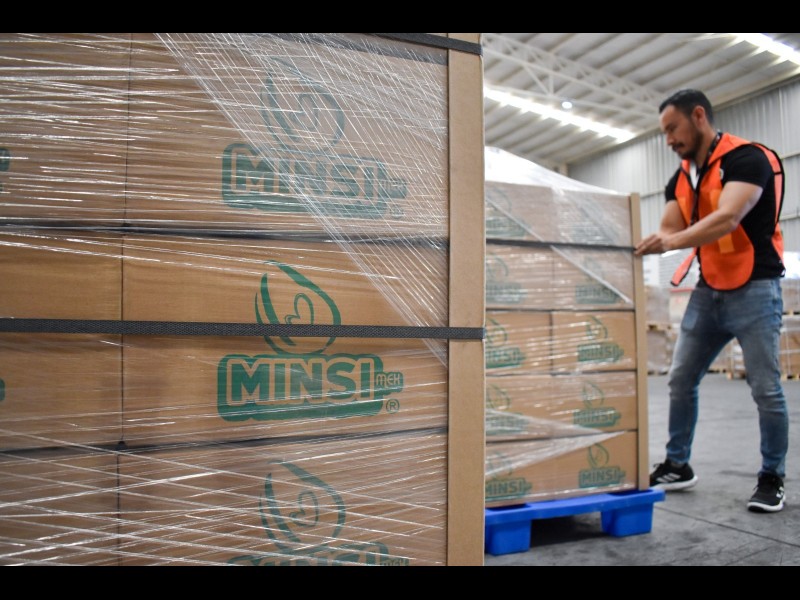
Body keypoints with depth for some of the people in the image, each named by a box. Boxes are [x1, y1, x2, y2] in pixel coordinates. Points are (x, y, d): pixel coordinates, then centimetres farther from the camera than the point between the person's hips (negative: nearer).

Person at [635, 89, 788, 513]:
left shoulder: (747, 158, -13)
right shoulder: (680, 178, 10)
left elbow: (727, 219, -28)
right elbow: (666, 230, 5)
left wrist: (673, 242, -39)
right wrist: (632, 247, -14)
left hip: (754, 289, -7)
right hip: (707, 291, 7)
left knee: (766, 389, -2)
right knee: (680, 380, 7)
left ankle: (772, 478, 15)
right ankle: (677, 465, 20)